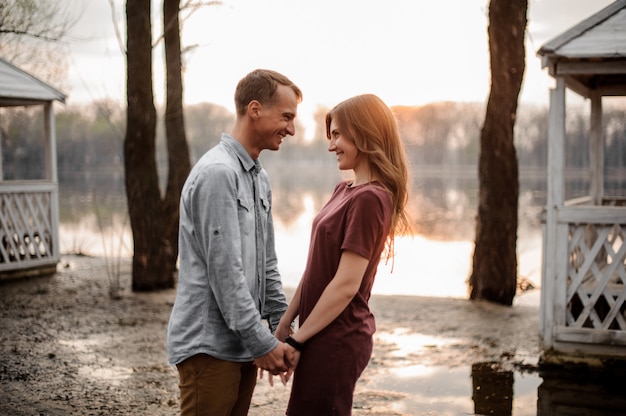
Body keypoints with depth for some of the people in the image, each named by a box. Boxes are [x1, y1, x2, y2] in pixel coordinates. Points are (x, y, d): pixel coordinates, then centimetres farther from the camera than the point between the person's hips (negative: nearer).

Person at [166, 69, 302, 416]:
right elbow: (224, 272, -21)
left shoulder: (259, 178, 14)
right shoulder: (217, 173, -17)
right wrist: (262, 343, -17)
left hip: (242, 344, 9)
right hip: (210, 345, -9)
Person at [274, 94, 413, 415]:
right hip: (328, 336, 9)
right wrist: (285, 324, 11)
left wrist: (297, 340, -14)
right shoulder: (344, 191, 10)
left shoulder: (368, 200, -18)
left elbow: (346, 285, -21)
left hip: (335, 340, -9)